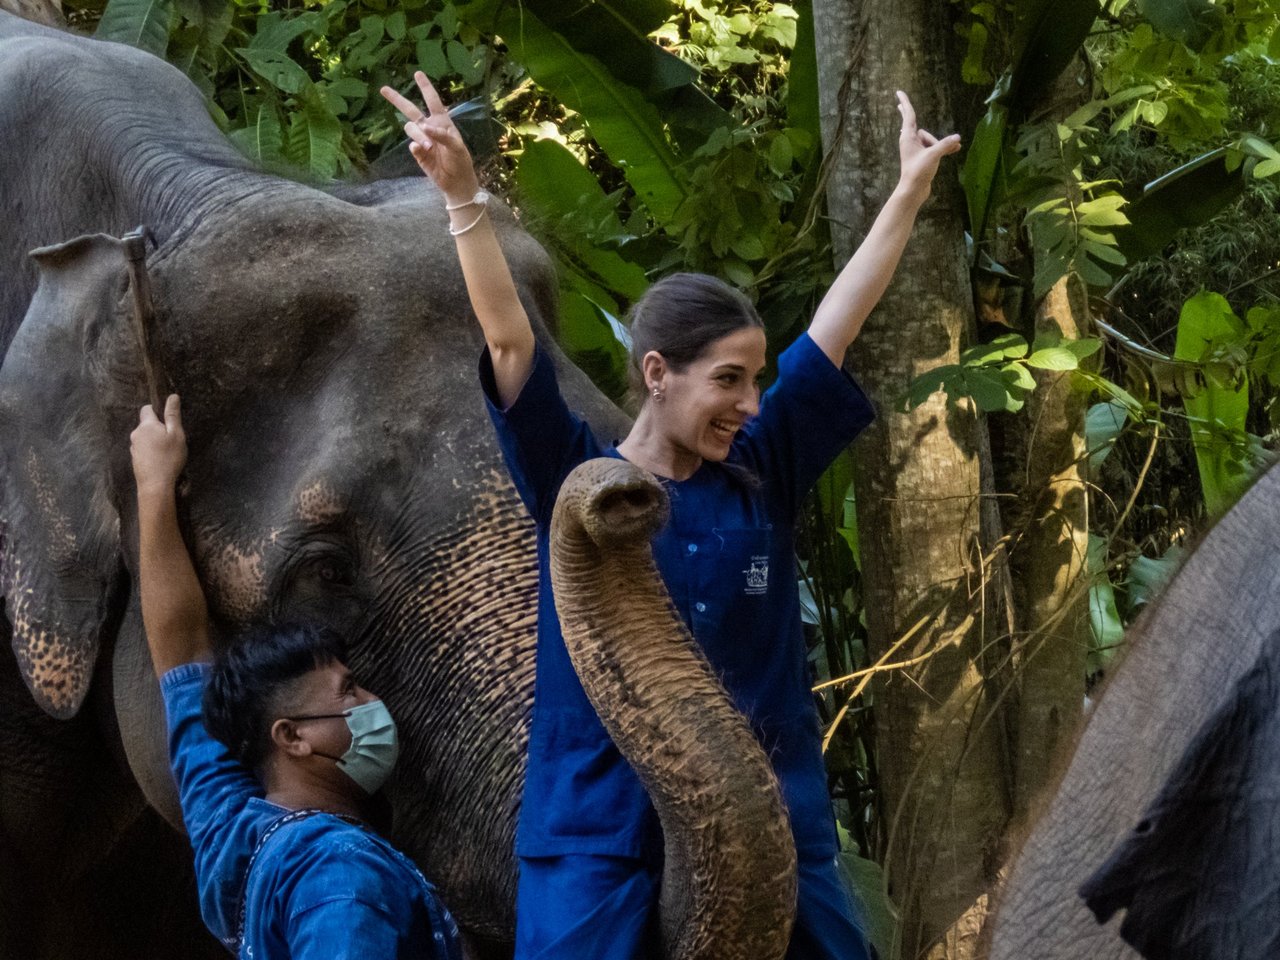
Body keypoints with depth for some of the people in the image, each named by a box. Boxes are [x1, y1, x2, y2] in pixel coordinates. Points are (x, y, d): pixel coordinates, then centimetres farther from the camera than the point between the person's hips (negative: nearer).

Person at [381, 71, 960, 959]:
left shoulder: (763, 480, 7)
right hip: (607, 840, -4)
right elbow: (509, 341, -12)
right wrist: (464, 197, -23)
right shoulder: (579, 487, -2)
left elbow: (839, 322, 10)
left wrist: (912, 187, 13)